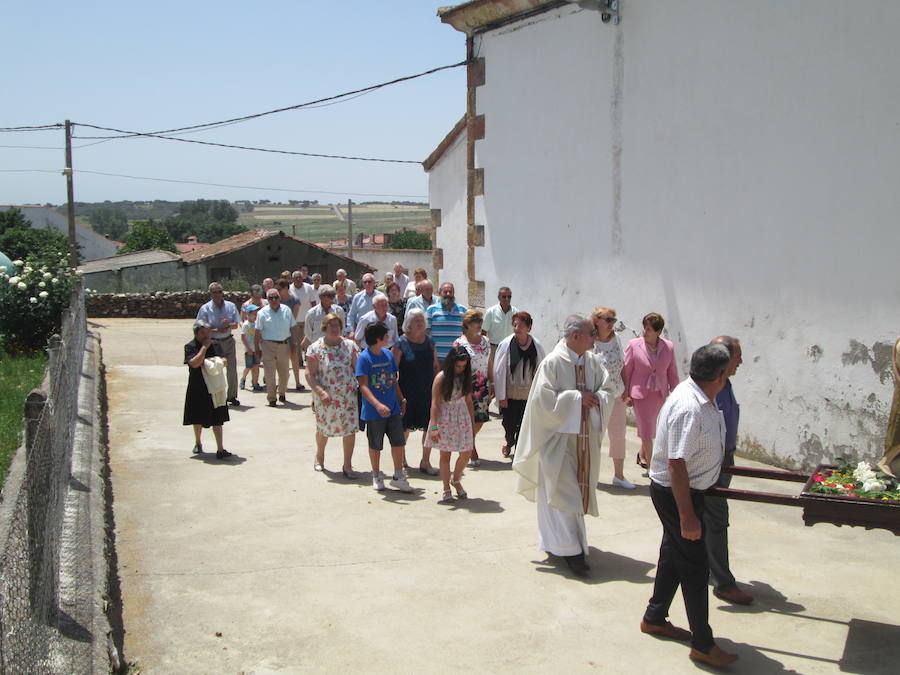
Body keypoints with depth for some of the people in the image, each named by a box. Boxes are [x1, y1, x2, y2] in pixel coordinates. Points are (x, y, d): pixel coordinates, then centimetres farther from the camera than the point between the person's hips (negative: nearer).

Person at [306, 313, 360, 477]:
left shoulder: (350, 345, 3)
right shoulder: (315, 348, -5)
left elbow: (357, 369, 5)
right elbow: (310, 374, -9)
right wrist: (321, 392, -20)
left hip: (348, 396, 1)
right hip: (325, 398, -1)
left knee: (350, 430, -2)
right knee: (323, 429, 14)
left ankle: (347, 465, 10)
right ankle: (319, 457, 41)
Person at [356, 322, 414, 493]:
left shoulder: (388, 354, 6)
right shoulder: (364, 358, -13)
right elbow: (363, 386, -20)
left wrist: (401, 399, 14)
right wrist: (378, 405, -31)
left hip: (393, 408, 5)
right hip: (374, 412, -5)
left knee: (399, 442, 3)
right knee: (375, 445, 10)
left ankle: (398, 476, 16)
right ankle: (376, 476, 27)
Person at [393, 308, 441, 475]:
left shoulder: (429, 342, 9)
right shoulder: (401, 343, -6)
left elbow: (436, 366, 16)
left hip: (428, 391, 4)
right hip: (407, 393, -4)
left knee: (430, 427, 2)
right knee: (405, 426, 7)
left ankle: (425, 462, 13)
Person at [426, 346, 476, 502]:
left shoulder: (465, 378, 5)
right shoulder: (441, 378, -10)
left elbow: (469, 401, 11)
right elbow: (435, 403, -12)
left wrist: (473, 424, 10)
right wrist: (434, 427, -17)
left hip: (462, 417, 4)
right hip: (445, 418, -4)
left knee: (466, 452, 0)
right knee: (445, 454, 4)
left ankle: (456, 480, 25)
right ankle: (446, 489, 15)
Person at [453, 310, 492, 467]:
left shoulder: (485, 341, 9)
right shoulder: (459, 343, -7)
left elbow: (490, 364, 14)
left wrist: (492, 385, 12)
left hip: (483, 386, 5)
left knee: (480, 420, 8)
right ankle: (472, 453, 11)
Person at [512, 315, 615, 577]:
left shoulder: (592, 361, 4)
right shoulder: (553, 362, -14)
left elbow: (608, 389, 8)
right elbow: (543, 398, -18)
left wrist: (595, 398, -13)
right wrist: (577, 398, -17)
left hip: (585, 436, 7)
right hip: (559, 436, -7)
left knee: (578, 489, 13)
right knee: (562, 489, -5)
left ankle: (557, 541, 28)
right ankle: (571, 550, -3)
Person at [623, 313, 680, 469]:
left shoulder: (668, 347, -2)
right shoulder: (634, 345, -8)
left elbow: (672, 373, 6)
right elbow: (626, 371, -3)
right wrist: (625, 394, -4)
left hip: (659, 394, 3)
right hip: (640, 393, -3)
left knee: (650, 428, 14)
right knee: (646, 429, -3)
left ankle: (642, 455, 39)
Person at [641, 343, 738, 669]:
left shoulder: (702, 400, 2)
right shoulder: (689, 409, -30)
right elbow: (677, 464, -30)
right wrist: (686, 516, -27)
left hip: (686, 488, 10)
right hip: (675, 493, -10)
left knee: (675, 553, 21)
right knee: (695, 564, -1)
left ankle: (655, 618, 38)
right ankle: (703, 644, 11)